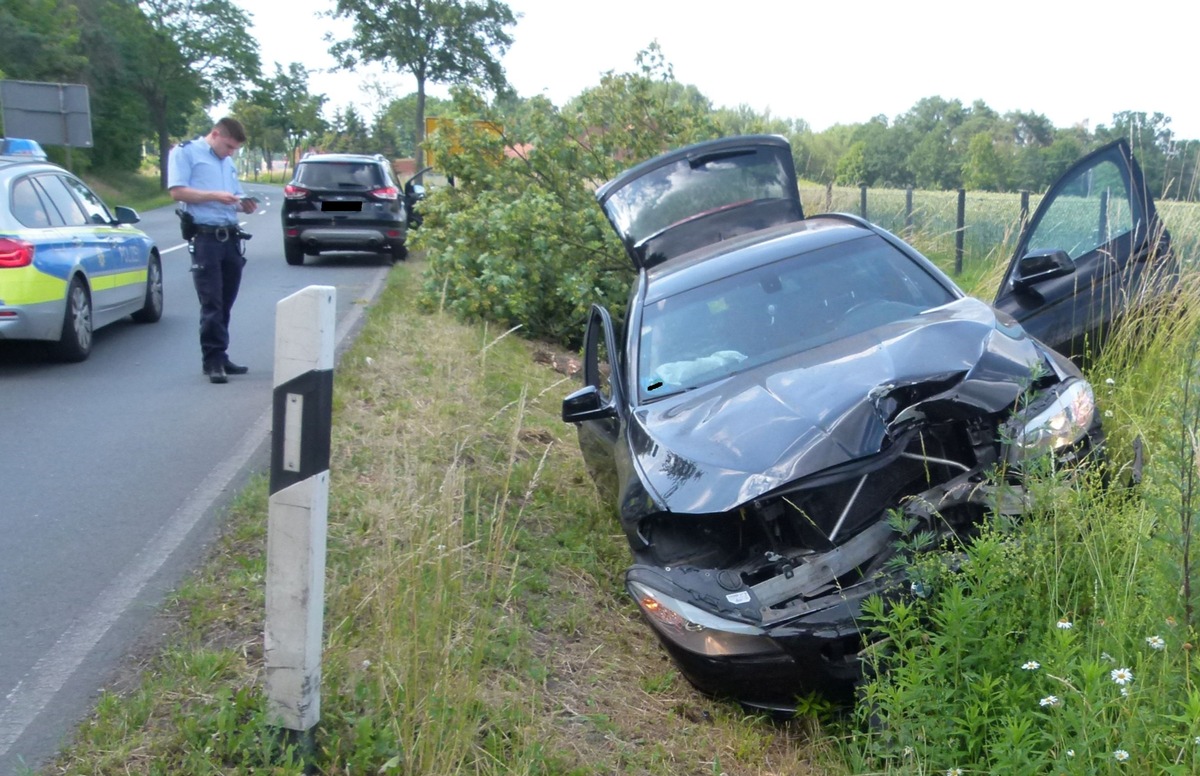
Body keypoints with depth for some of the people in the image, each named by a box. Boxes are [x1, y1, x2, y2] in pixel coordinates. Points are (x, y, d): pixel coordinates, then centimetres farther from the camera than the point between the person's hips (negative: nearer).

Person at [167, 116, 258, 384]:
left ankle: (219, 357, 16)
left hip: (231, 237, 7)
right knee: (211, 303, -8)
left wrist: (245, 204, 2)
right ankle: (212, 361, -6)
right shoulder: (185, 152, 1)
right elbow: (177, 191, -10)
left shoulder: (227, 162, 22)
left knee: (225, 303, 9)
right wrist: (215, 195, -17)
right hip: (206, 237, -7)